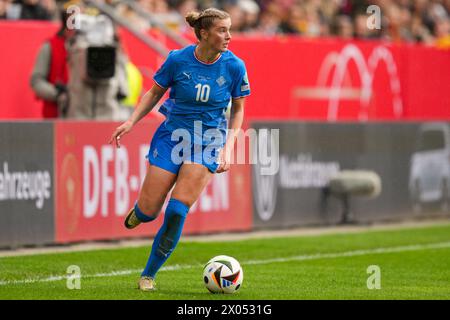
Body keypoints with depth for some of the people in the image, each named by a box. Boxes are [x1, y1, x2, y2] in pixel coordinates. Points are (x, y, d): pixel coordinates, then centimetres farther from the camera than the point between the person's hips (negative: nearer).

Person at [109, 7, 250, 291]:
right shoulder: (178, 60, -11)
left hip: (208, 142, 0)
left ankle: (149, 275, 3)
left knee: (178, 210, -14)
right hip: (173, 136, 0)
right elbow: (155, 93, 5)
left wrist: (228, 147, -8)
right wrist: (132, 121, -6)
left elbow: (238, 109, 3)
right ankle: (139, 212, 38)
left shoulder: (234, 66, -10)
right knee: (149, 210, -4)